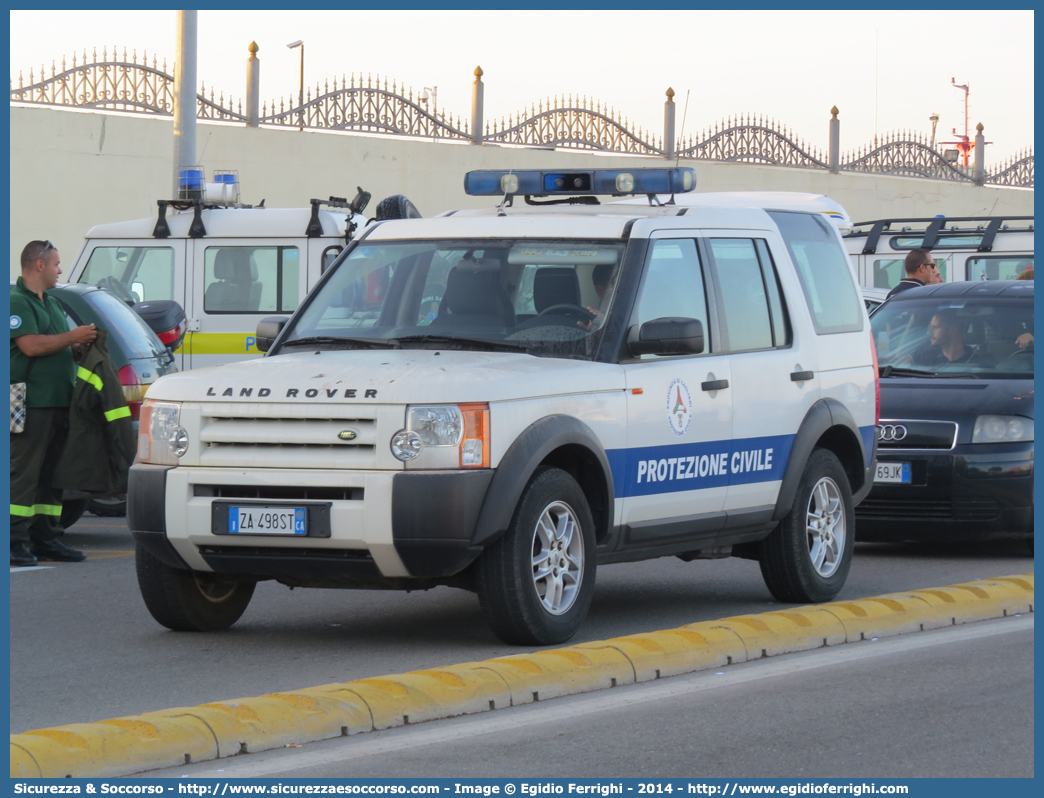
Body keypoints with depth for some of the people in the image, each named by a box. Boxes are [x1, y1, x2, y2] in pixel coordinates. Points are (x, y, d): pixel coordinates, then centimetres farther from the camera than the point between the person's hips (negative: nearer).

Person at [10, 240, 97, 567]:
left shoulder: (51, 303, 21)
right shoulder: (17, 301, -10)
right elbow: (30, 345, -20)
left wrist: (83, 343, 11)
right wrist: (73, 337, -13)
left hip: (58, 402, 9)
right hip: (31, 403, -9)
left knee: (52, 474, 10)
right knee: (24, 473, -8)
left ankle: (45, 538, 15)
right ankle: (17, 540, -7)